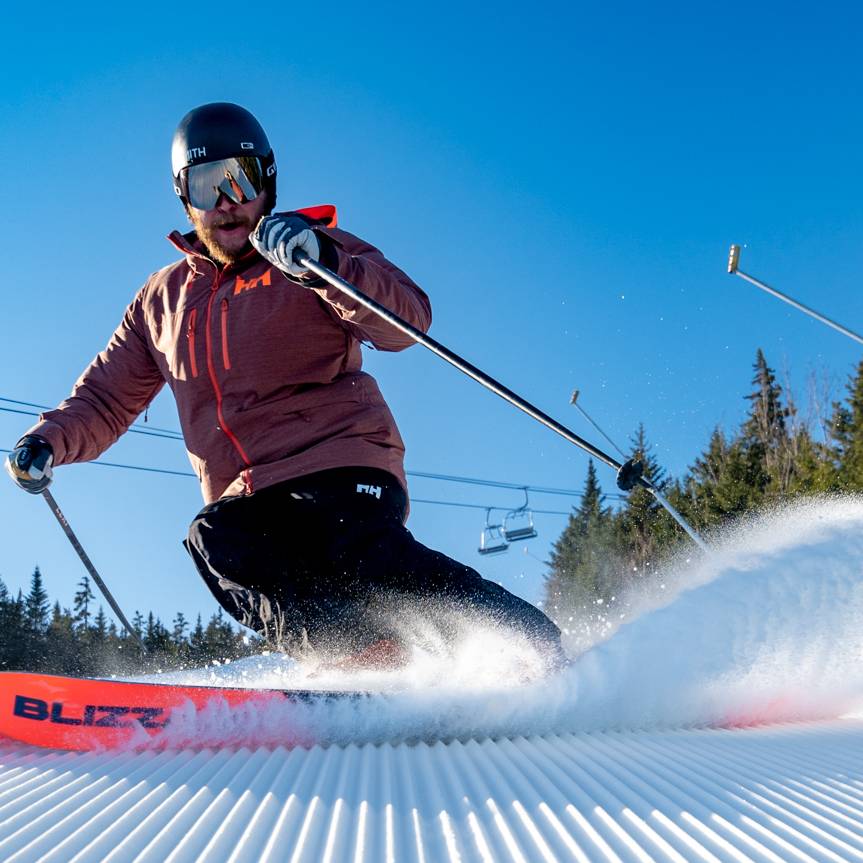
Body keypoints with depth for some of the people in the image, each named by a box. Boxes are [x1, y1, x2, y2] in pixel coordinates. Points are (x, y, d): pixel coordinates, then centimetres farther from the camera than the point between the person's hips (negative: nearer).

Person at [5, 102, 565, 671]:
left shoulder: (309, 252, 8)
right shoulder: (162, 298, 22)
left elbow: (408, 322, -9)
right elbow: (107, 399, 28)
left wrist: (324, 263, -26)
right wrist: (49, 441, 7)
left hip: (341, 471, -3)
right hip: (245, 499, 4)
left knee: (360, 548, -33)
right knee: (218, 543, -29)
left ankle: (537, 651, -26)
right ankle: (361, 658, -37)